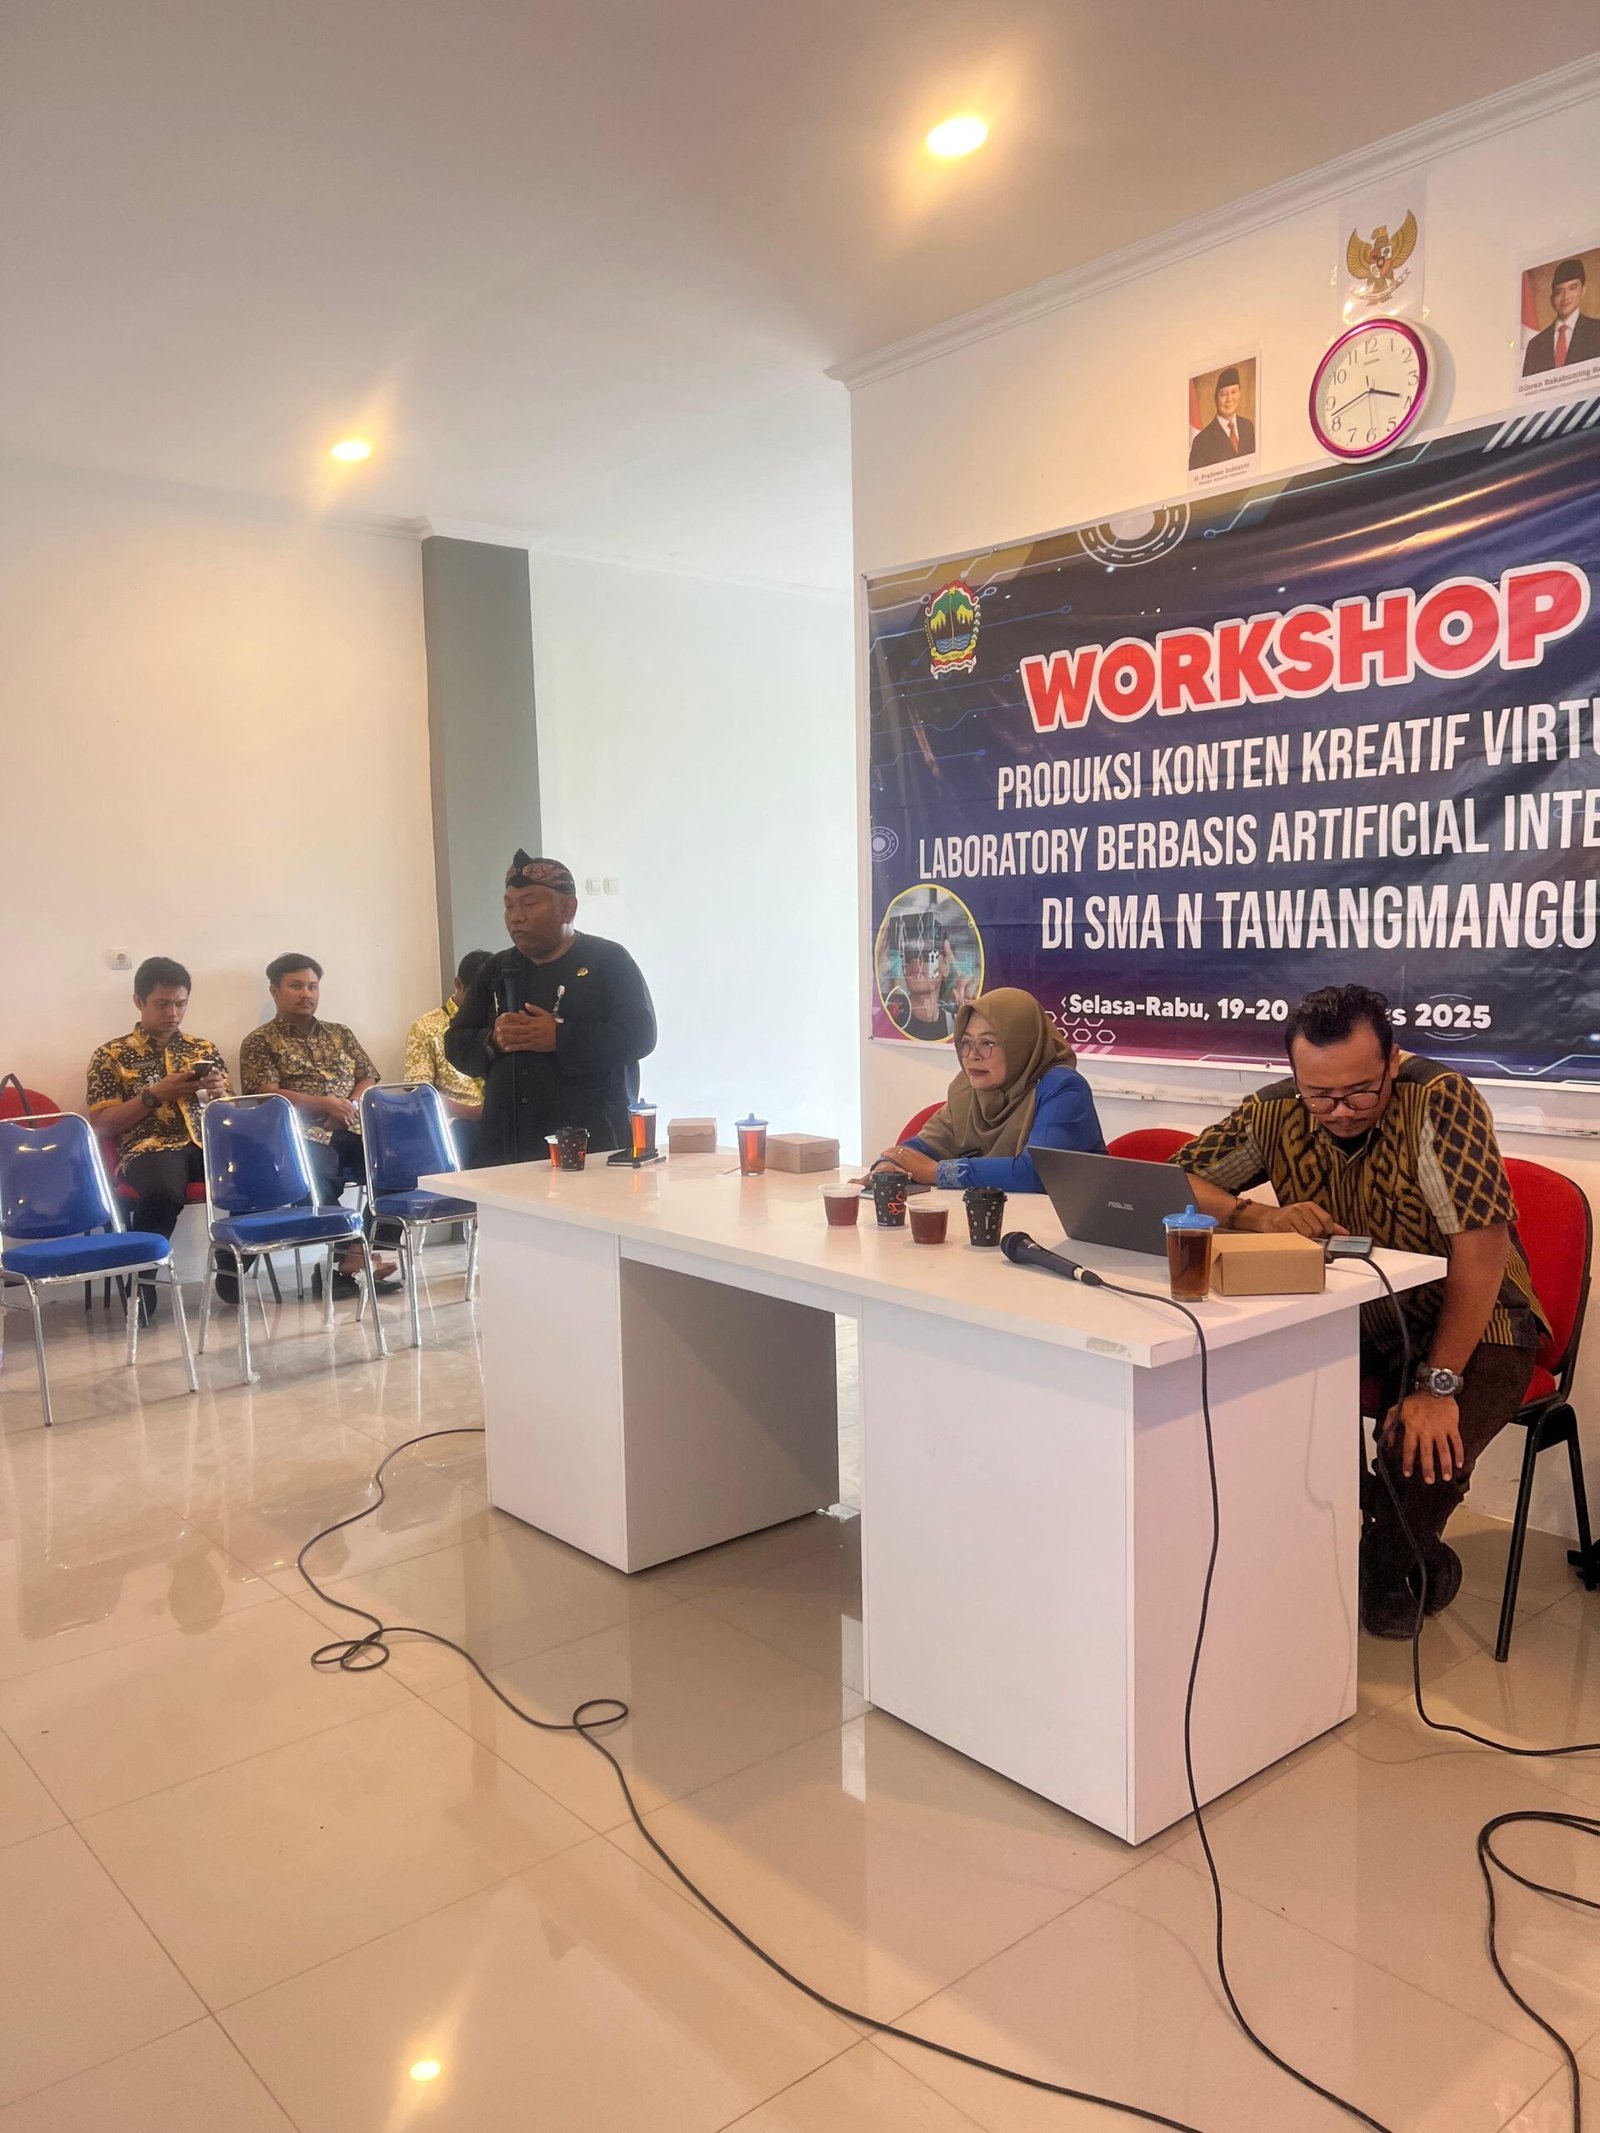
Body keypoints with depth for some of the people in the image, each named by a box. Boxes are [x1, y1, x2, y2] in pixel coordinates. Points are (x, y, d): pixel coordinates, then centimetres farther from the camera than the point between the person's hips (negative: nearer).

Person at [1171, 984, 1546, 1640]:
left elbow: (1480, 1244, -26)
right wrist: (1257, 1216, -29)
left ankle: (1403, 1567, 10)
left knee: (1427, 1457, -28)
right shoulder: (1275, 1112, -11)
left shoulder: (1440, 1100, -24)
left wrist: (1437, 1385, -27)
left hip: (1469, 1323, -4)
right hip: (1349, 1316, 4)